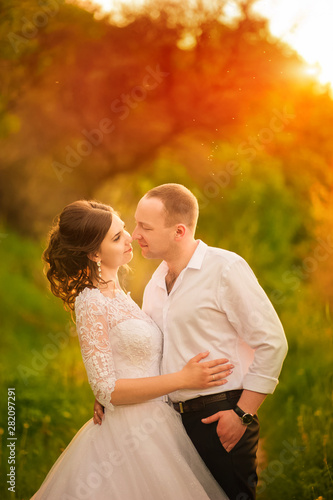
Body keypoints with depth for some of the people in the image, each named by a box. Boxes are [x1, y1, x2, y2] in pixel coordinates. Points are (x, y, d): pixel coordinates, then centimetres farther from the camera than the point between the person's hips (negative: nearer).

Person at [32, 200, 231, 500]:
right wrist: (182, 379, -18)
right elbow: (107, 389, -19)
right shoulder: (90, 303, -16)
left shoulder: (116, 294, 11)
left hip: (155, 427, 8)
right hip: (131, 438, -8)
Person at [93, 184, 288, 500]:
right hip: (174, 417, 7)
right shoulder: (156, 281, 12)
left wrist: (243, 414, -15)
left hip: (221, 418, -7)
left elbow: (272, 343, -13)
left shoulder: (225, 268, -11)